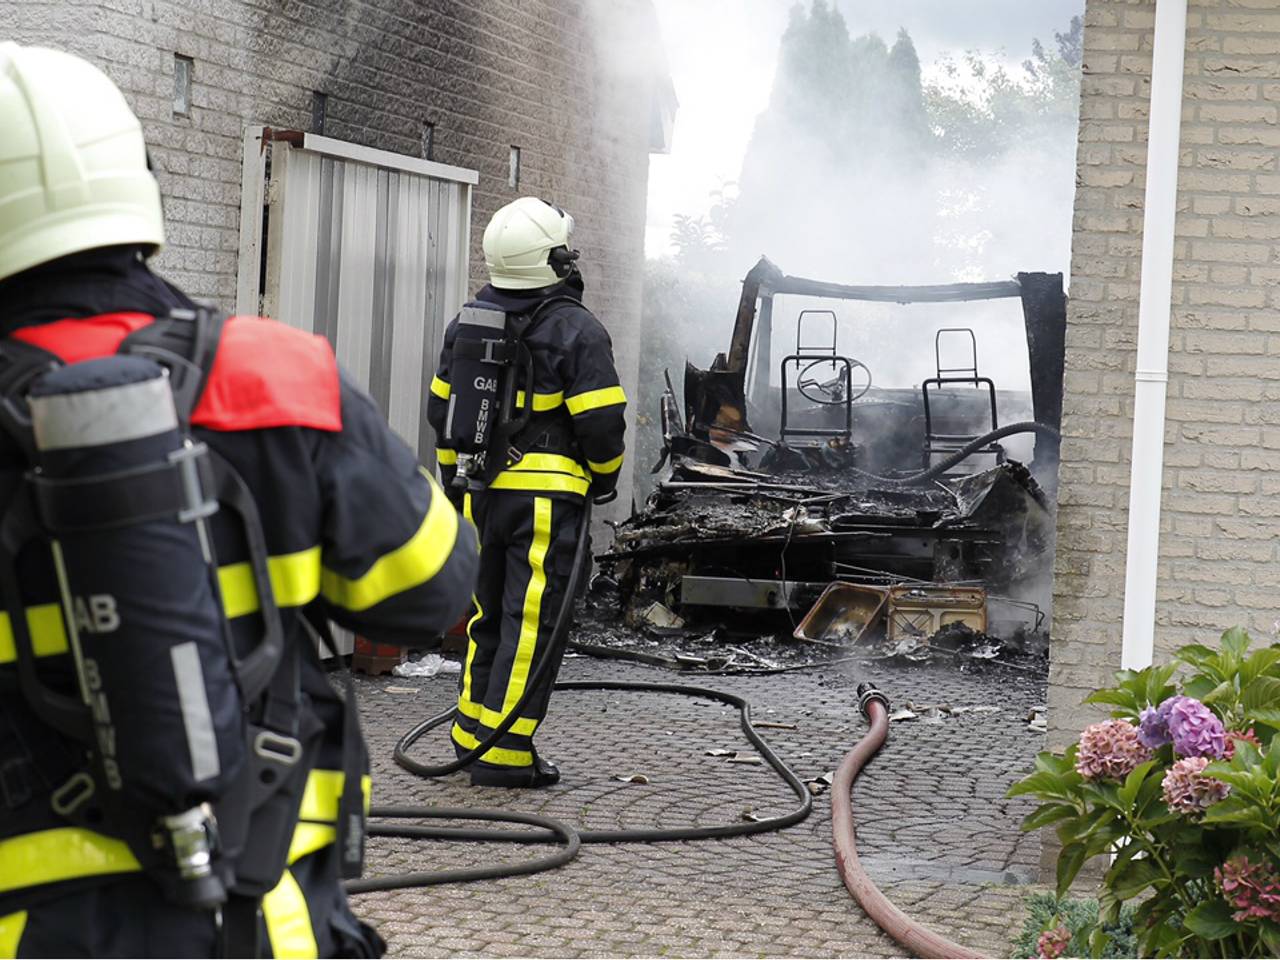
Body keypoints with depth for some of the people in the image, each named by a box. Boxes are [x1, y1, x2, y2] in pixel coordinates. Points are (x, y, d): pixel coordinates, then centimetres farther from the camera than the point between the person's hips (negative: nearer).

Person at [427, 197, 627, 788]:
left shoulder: (466, 323, 9)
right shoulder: (578, 331, -11)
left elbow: (441, 408, 15)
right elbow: (601, 423, -12)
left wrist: (455, 475, 26)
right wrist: (603, 477, 6)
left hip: (481, 491, 6)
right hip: (547, 494, -6)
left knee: (489, 611, 18)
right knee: (531, 619, -3)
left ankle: (473, 731, 26)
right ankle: (504, 754, -3)